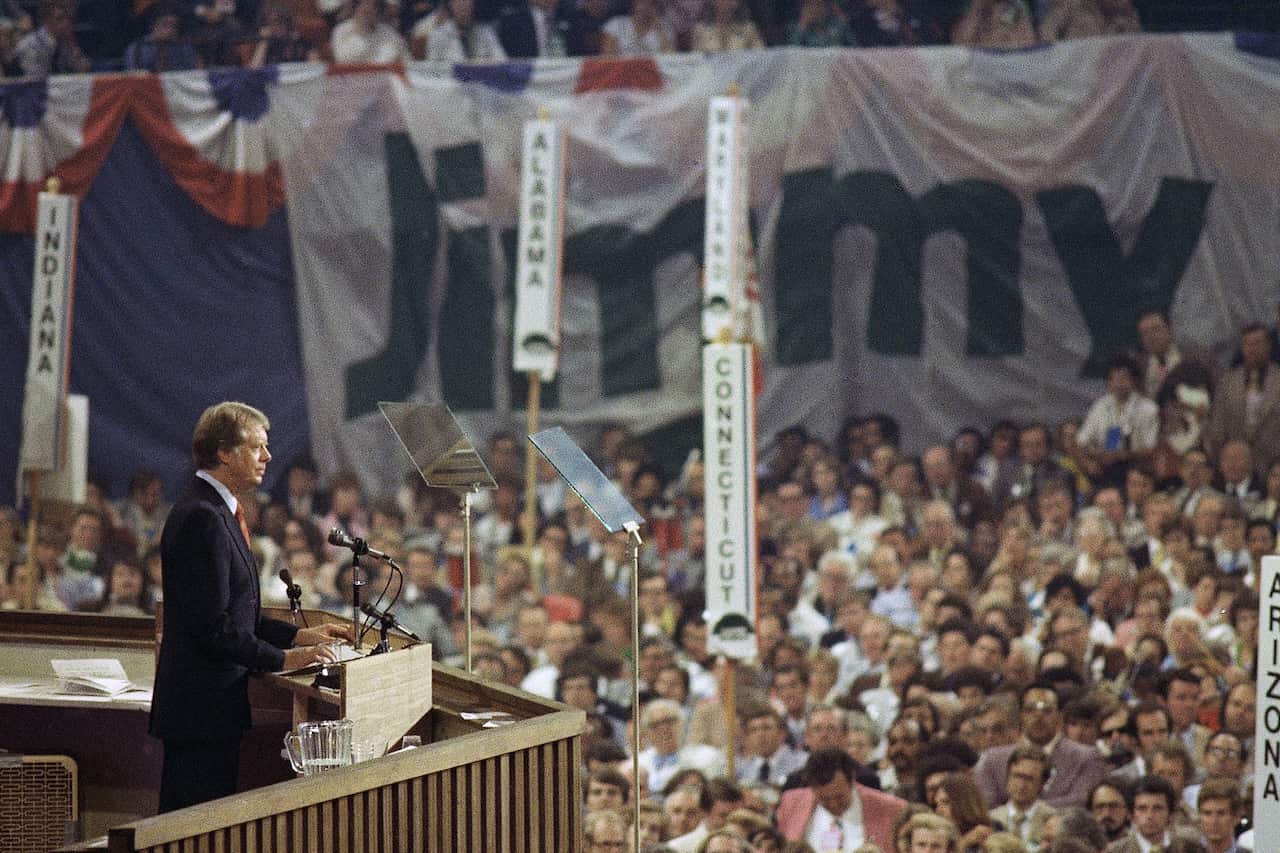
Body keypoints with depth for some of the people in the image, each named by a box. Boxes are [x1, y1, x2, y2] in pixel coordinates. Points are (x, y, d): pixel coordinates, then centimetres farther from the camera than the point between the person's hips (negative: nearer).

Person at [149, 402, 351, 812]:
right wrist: (283, 659, -17)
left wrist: (299, 636, 12)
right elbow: (213, 625, -21)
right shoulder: (202, 518, -17)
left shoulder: (216, 512, 17)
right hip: (203, 708, -11)